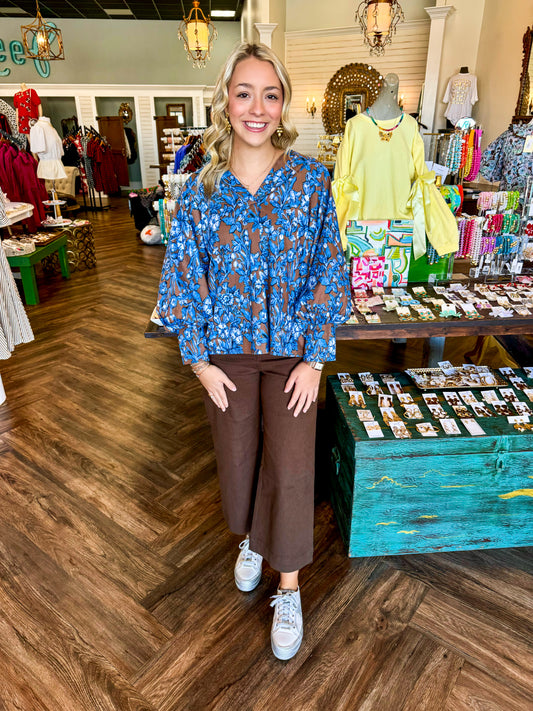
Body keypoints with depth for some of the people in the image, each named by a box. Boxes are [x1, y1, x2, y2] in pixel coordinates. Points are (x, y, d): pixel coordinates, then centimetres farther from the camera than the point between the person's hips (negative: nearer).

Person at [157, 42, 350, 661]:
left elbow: (326, 272, -4)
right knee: (237, 457, 15)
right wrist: (200, 361, -4)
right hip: (225, 352, 2)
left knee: (290, 468, -1)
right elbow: (185, 279, 0)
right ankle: (250, 538, 47)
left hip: (292, 349, -1)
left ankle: (288, 589, 22)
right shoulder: (200, 189, -2)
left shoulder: (310, 181, -4)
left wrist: (313, 359, -9)